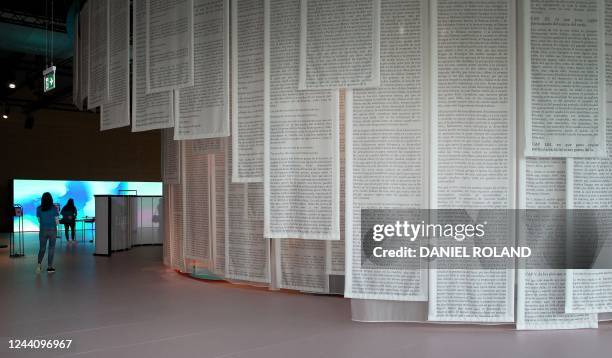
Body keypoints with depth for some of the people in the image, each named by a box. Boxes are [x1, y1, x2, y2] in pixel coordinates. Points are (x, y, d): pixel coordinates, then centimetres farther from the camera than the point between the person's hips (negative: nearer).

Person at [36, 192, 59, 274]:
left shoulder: (39, 209, -2)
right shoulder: (54, 208, -8)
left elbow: (39, 220, 4)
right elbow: (57, 221, -5)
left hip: (43, 230, 2)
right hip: (52, 230, -2)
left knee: (42, 248, 13)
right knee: (51, 248, 8)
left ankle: (39, 264, -8)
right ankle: (49, 267, 11)